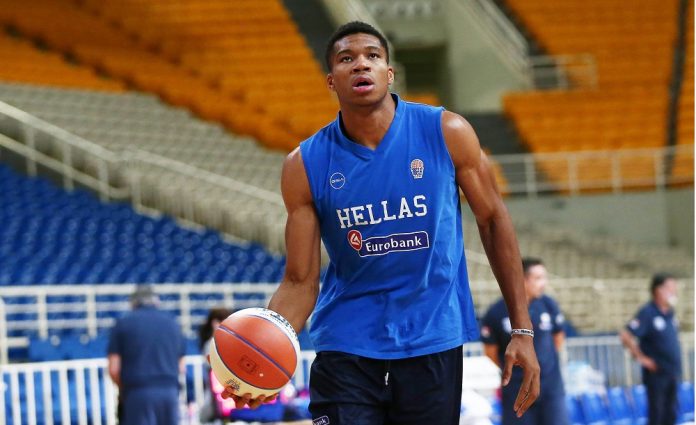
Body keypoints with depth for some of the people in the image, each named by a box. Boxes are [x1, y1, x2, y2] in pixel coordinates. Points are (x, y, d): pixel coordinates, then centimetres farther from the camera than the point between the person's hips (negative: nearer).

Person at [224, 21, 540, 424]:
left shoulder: (447, 133, -5)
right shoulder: (305, 165, -4)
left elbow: (493, 220, 4)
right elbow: (300, 281, -3)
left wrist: (522, 330, 0)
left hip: (434, 342, 0)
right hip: (346, 346, 0)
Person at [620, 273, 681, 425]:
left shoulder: (670, 314, 9)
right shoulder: (647, 313, -14)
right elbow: (625, 335, -20)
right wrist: (641, 357, -14)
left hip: (673, 373, 7)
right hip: (656, 373, -7)